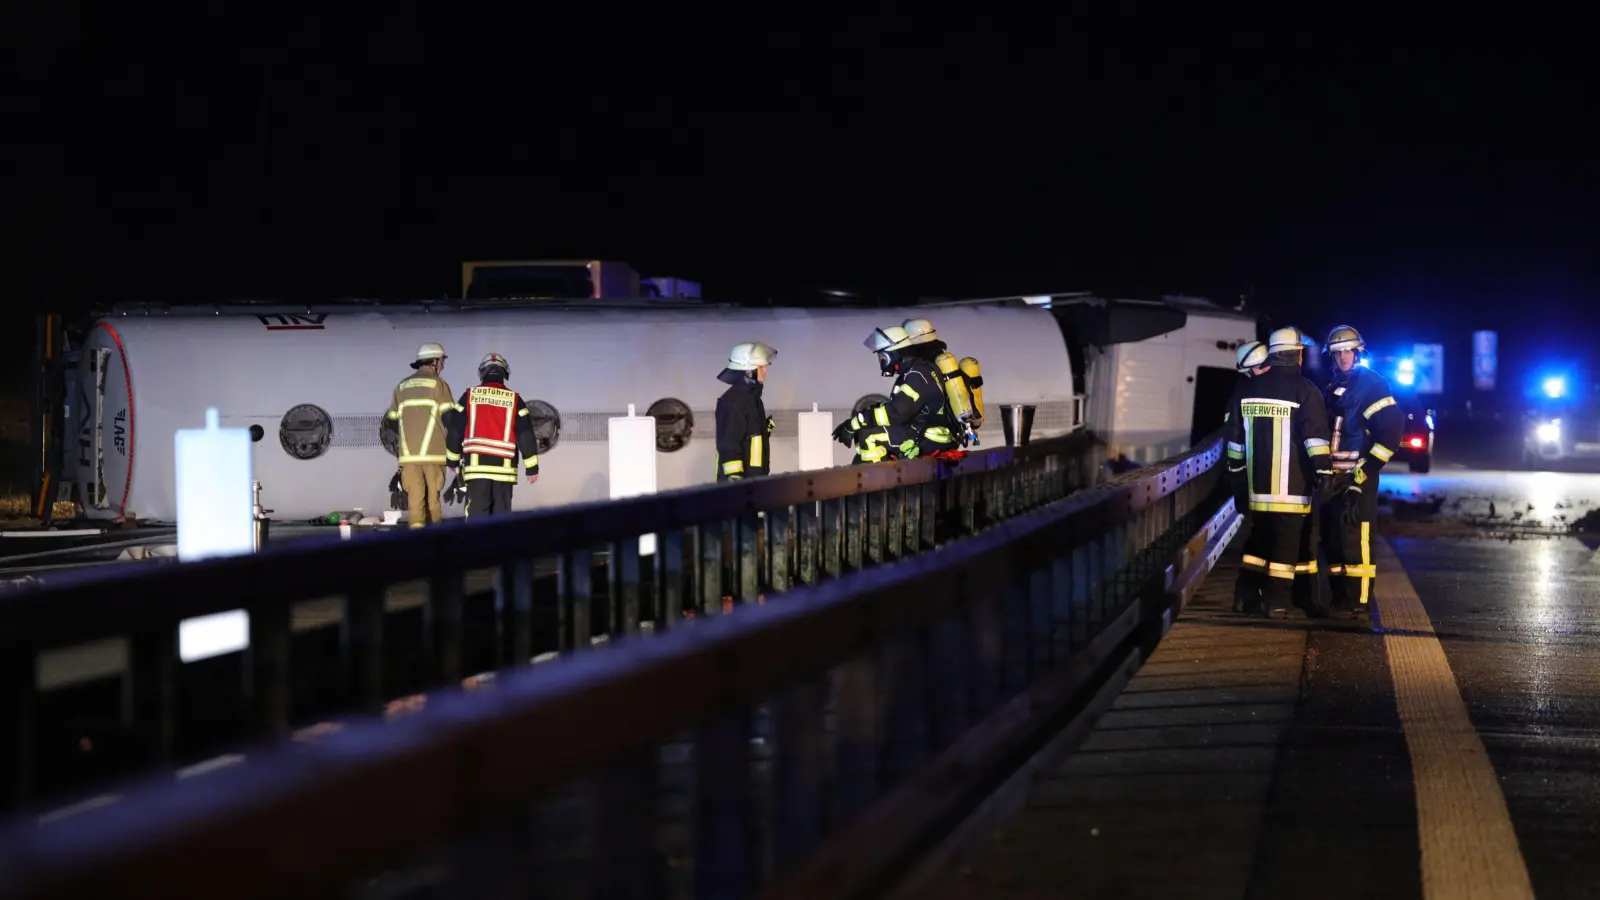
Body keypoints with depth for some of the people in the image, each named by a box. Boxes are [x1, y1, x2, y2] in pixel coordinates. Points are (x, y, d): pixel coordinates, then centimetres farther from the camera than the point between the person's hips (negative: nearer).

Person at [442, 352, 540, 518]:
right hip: (503, 467, 1)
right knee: (501, 514, 7)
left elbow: (454, 430, 6)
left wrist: (453, 460, 18)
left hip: (476, 463, -1)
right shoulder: (514, 399, 3)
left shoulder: (469, 396, 3)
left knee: (477, 512, -3)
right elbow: (525, 435, 1)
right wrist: (532, 467, 5)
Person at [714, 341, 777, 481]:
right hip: (740, 480, -11)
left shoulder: (750, 397, 15)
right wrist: (734, 476, -28)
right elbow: (728, 444, -23)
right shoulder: (734, 400, -17)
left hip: (753, 478, 11)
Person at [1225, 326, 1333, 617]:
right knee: (1289, 538, 1)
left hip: (1258, 482, 5)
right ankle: (1276, 600, 0)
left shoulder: (1247, 390, 9)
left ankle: (1247, 594, 14)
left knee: (1261, 534, 16)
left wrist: (1236, 474, 20)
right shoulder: (1304, 390, -7)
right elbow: (1315, 437, -13)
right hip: (1292, 484, -5)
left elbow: (1234, 437, 13)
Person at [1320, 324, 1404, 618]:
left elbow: (1392, 428, -15)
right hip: (1333, 476, 9)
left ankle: (1360, 603, -9)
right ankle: (1340, 598, 21)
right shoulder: (1333, 388, 17)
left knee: (1355, 539, -11)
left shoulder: (1372, 385, -8)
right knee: (1332, 537, 12)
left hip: (1358, 478, -8)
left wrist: (1367, 468, -15)